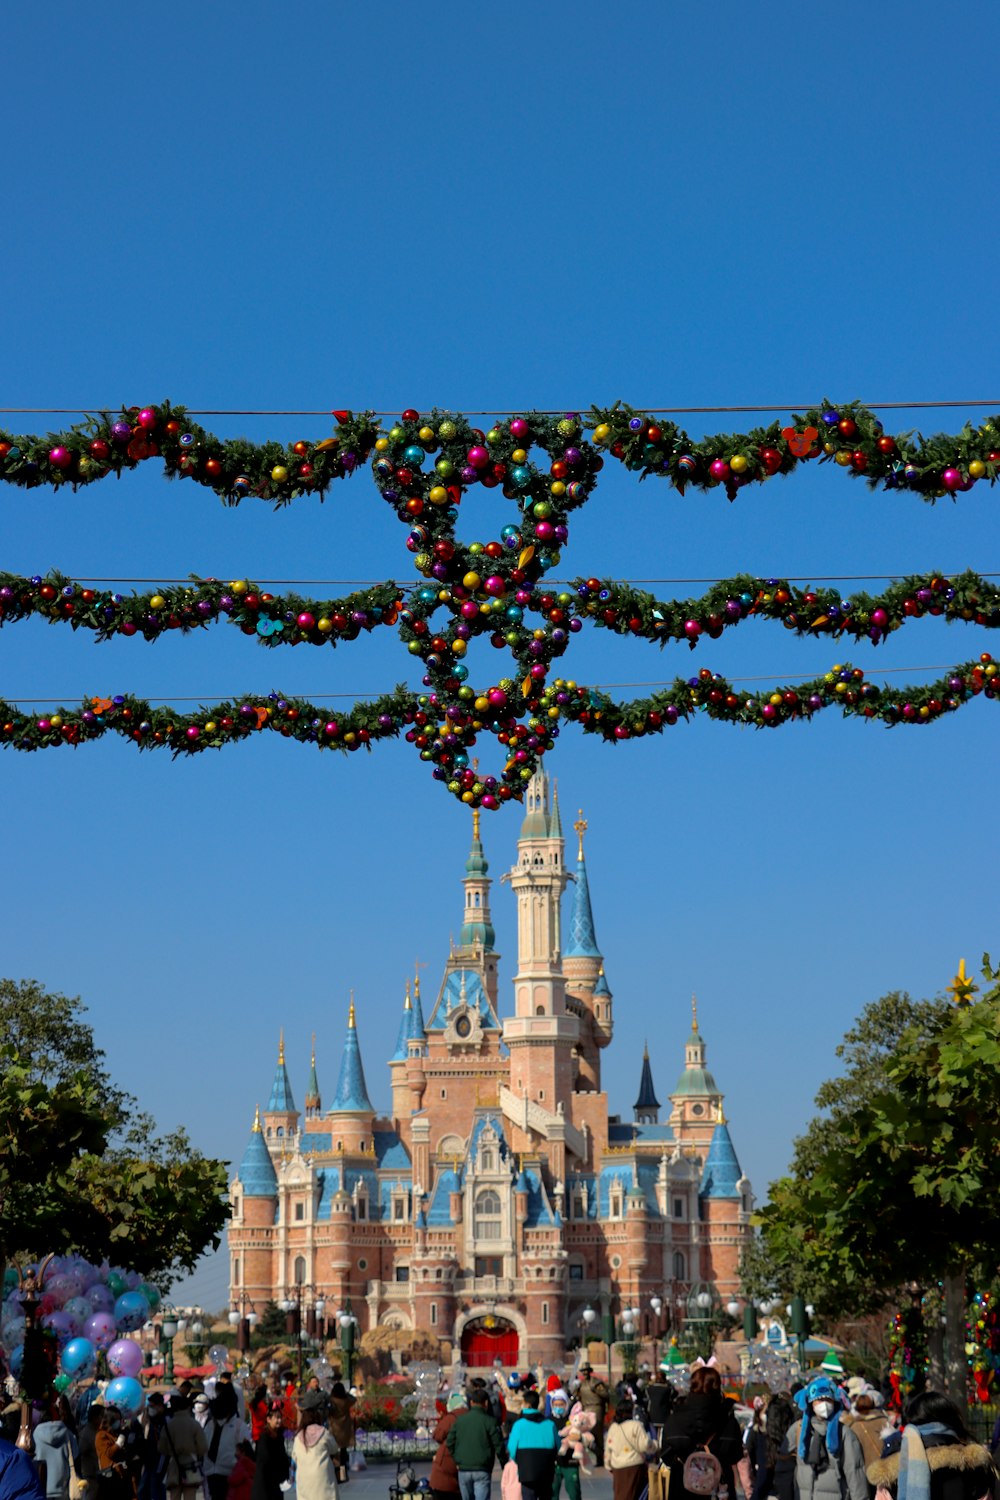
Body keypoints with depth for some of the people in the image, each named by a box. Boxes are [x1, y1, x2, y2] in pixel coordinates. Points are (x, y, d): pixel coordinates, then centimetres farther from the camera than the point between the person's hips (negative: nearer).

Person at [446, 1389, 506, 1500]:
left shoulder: (460, 1420, 6)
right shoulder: (490, 1421, -7)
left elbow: (450, 1442, 7)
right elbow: (498, 1445, -7)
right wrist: (505, 1464, 5)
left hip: (463, 1470, 4)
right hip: (482, 1470, -4)